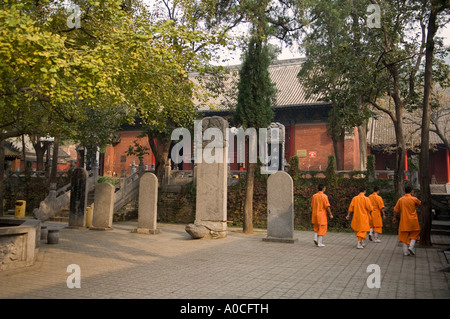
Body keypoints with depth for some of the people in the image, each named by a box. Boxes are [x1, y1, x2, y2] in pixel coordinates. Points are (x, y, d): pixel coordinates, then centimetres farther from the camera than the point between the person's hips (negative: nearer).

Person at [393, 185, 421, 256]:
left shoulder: (400, 199, 0)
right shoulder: (414, 199, -7)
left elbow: (396, 210, 7)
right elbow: (419, 203, 16)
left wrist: (394, 217, 19)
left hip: (404, 221, 2)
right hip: (413, 221, -2)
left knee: (405, 235, 8)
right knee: (414, 234, 14)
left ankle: (405, 251, 8)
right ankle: (411, 247, -4)